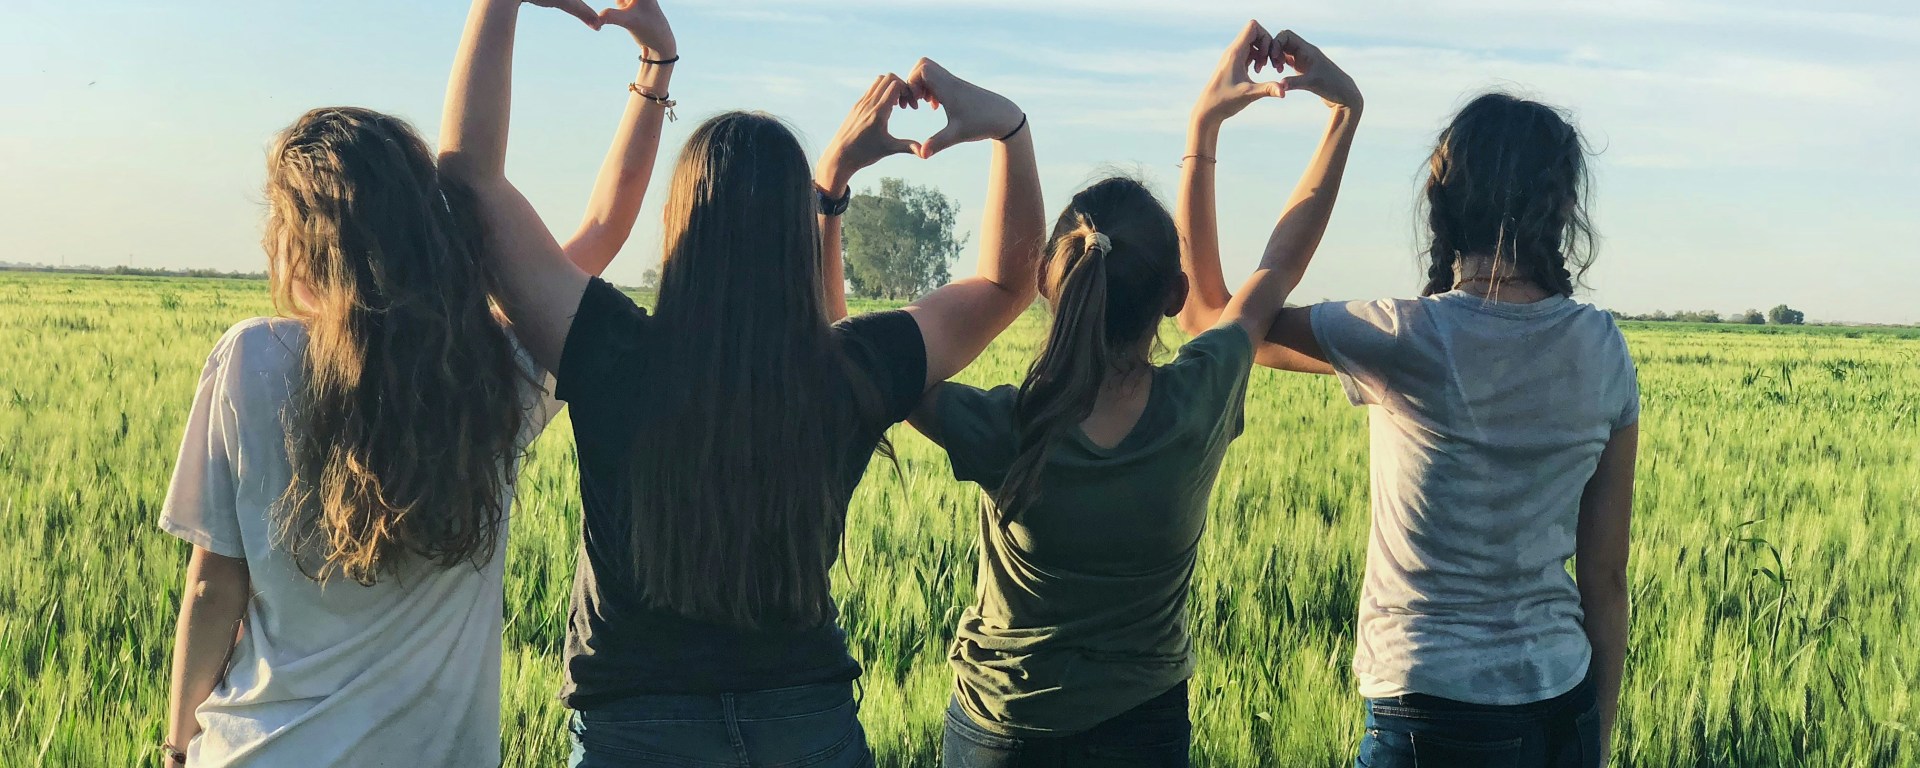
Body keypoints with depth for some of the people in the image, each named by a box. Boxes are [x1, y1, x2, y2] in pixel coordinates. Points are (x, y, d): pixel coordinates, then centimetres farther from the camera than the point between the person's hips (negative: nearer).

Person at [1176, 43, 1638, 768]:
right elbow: (1607, 579, 3)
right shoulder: (1603, 352, -2)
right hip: (1565, 707, 5)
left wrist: (1202, 132, 2)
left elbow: (1207, 312, -2)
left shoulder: (1408, 341, -15)